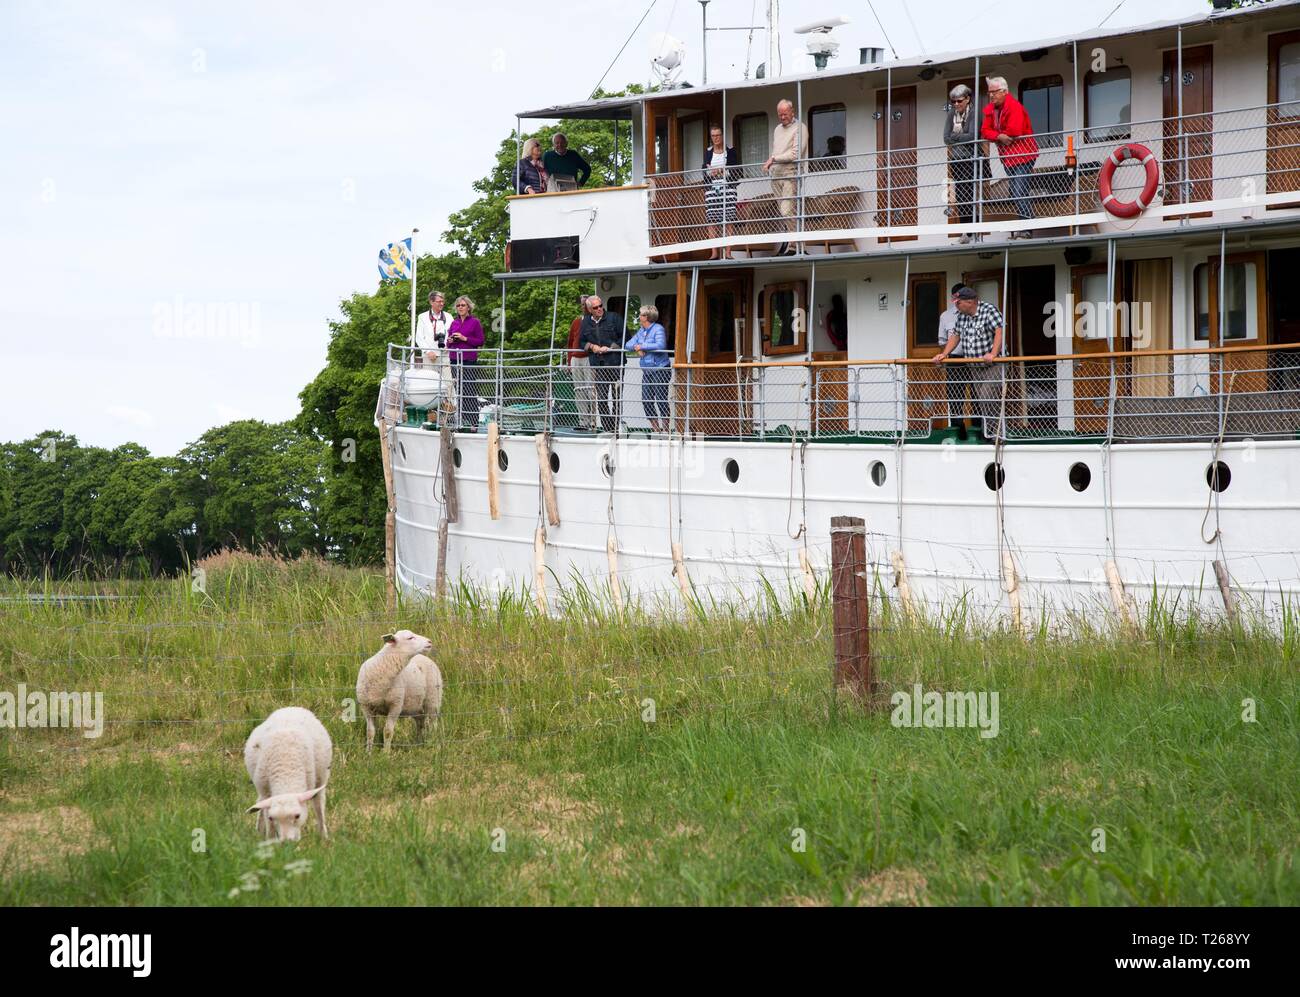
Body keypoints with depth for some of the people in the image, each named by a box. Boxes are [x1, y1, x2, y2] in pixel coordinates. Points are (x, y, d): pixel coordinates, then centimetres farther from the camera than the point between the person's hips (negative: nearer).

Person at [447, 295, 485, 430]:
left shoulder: (475, 322, 1)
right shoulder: (454, 323, 16)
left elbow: (480, 341, -3)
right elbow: (448, 342, 22)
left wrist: (465, 338, -12)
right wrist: (450, 341, -1)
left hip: (469, 361, -5)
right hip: (455, 361, 5)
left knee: (471, 392, -8)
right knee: (459, 392, 4)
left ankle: (473, 423, -7)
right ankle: (463, 422, 9)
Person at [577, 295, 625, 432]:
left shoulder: (614, 318, -1)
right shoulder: (586, 322, 12)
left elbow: (624, 338, -2)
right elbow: (581, 342, 19)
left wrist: (610, 348, -11)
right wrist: (591, 346, -2)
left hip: (615, 364, -4)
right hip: (598, 365, 4)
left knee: (616, 398, -1)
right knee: (601, 398, 2)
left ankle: (616, 427, 4)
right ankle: (607, 428, 7)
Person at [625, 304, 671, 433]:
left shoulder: (658, 329, -9)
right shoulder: (641, 331, 16)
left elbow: (660, 345, -25)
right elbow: (628, 345, 16)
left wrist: (642, 346, -15)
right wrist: (636, 348, -7)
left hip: (660, 370, -8)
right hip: (647, 371, 8)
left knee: (661, 400, -9)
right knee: (646, 400, 4)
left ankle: (665, 428, -3)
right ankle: (655, 428, 13)